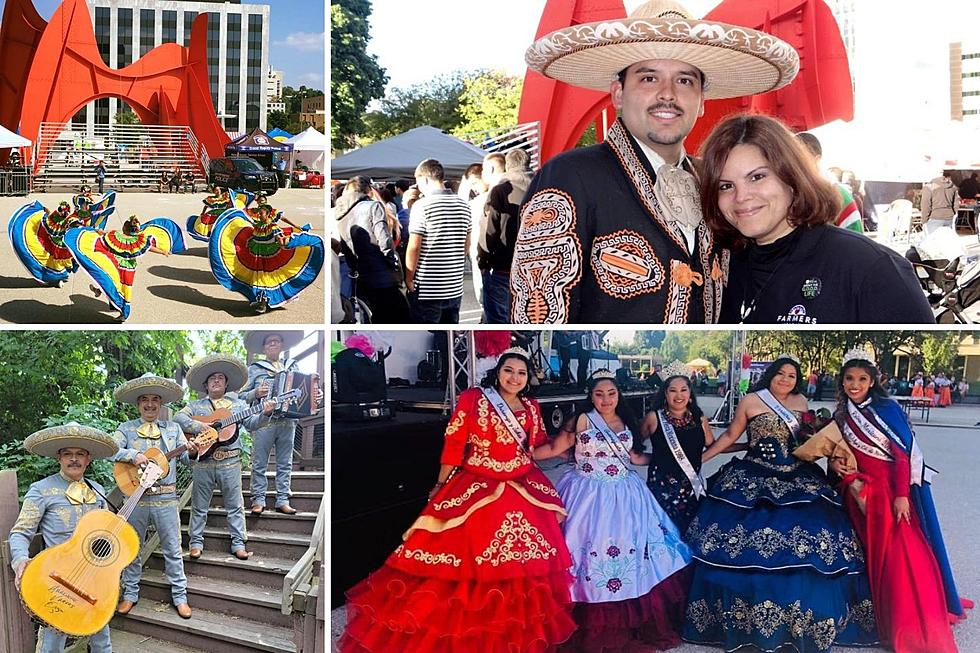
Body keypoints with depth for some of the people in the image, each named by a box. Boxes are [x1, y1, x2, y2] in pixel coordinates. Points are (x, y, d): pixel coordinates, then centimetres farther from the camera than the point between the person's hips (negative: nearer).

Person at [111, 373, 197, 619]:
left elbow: (186, 459, 6)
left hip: (166, 497, 0)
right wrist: (133, 455, -22)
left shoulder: (173, 428, 9)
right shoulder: (126, 428, 5)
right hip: (135, 496, 0)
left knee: (173, 548, 4)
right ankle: (130, 593, 25)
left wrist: (191, 450, -16)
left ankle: (179, 595, 12)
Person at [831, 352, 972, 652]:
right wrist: (835, 462, -4)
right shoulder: (841, 416, 9)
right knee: (876, 557, 8)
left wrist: (901, 495, -18)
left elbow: (903, 454, -11)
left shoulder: (887, 409, -6)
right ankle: (889, 621, 17)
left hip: (892, 491, -4)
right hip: (860, 495, 4)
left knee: (903, 557, -7)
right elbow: (837, 451, 19)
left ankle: (915, 627, 4)